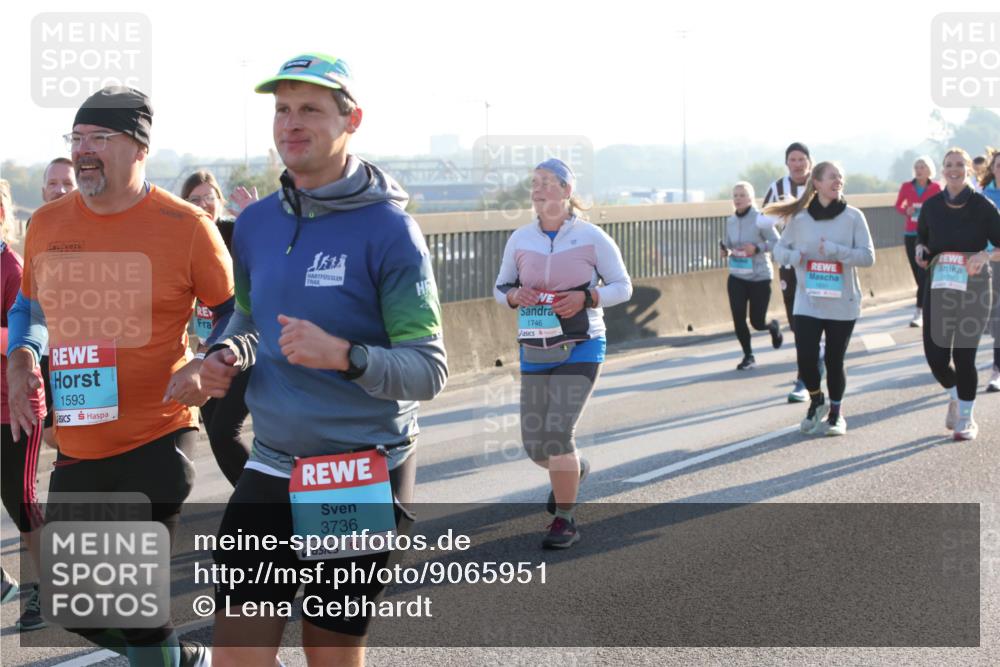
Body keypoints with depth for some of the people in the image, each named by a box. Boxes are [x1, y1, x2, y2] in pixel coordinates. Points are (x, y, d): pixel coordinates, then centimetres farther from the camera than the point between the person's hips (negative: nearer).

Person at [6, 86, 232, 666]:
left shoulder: (187, 226, -9)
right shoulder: (47, 224, 5)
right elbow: (29, 306, 21)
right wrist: (22, 356, 2)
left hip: (156, 445, -6)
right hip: (77, 449, 6)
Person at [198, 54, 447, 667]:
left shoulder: (390, 230, -13)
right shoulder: (256, 223, 4)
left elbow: (430, 370, -15)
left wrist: (343, 355, -32)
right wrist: (227, 353, -2)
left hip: (365, 477, -4)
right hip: (272, 470, 4)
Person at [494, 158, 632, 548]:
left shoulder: (591, 237, -5)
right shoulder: (520, 239, 3)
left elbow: (623, 286, 0)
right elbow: (500, 288, 12)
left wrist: (586, 297, -18)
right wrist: (514, 296, -11)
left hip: (580, 350, -4)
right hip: (534, 352, 4)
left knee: (557, 432, -17)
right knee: (534, 444, 8)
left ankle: (565, 521, 0)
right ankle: (573, 469, 44)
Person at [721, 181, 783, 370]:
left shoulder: (760, 218, -13)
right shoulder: (730, 221, 3)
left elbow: (776, 242, -11)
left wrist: (757, 248, -24)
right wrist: (726, 252, -6)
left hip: (760, 276, -4)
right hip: (737, 277, 4)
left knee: (757, 322, 1)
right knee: (738, 319, -6)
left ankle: (774, 327, 38)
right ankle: (748, 356, 14)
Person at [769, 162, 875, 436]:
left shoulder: (853, 216, -4)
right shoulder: (799, 217, 1)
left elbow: (868, 256, -8)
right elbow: (779, 249, 10)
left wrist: (834, 250, -20)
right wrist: (793, 255, -12)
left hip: (843, 303, -1)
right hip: (808, 302, 1)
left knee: (834, 361, 6)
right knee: (805, 359, -7)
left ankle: (835, 414, 27)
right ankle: (816, 402, 23)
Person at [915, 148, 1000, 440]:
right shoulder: (931, 206, 5)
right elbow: (922, 238, 18)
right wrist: (921, 250, -3)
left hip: (974, 288, -3)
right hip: (939, 287, 3)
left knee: (964, 355, -3)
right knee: (935, 354, -1)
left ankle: (966, 418, 16)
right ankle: (955, 398, 31)